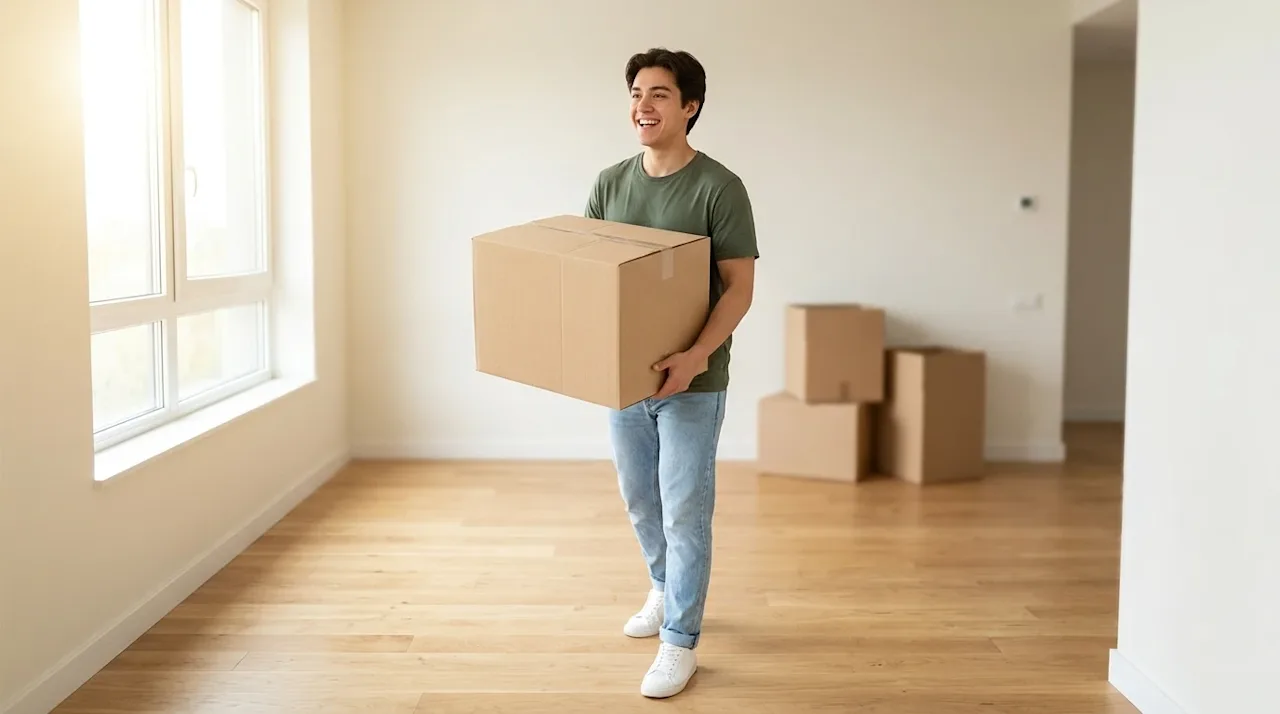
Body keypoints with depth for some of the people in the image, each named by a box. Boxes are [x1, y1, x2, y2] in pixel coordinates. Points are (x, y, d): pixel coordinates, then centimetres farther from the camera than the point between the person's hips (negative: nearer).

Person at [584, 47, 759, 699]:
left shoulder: (718, 188, -12)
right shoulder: (610, 183, 4)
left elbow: (739, 287, -14)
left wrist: (697, 355, -27)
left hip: (691, 380, -5)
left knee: (684, 511, 2)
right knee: (639, 500, 19)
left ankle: (680, 640, 16)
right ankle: (665, 589, 44)